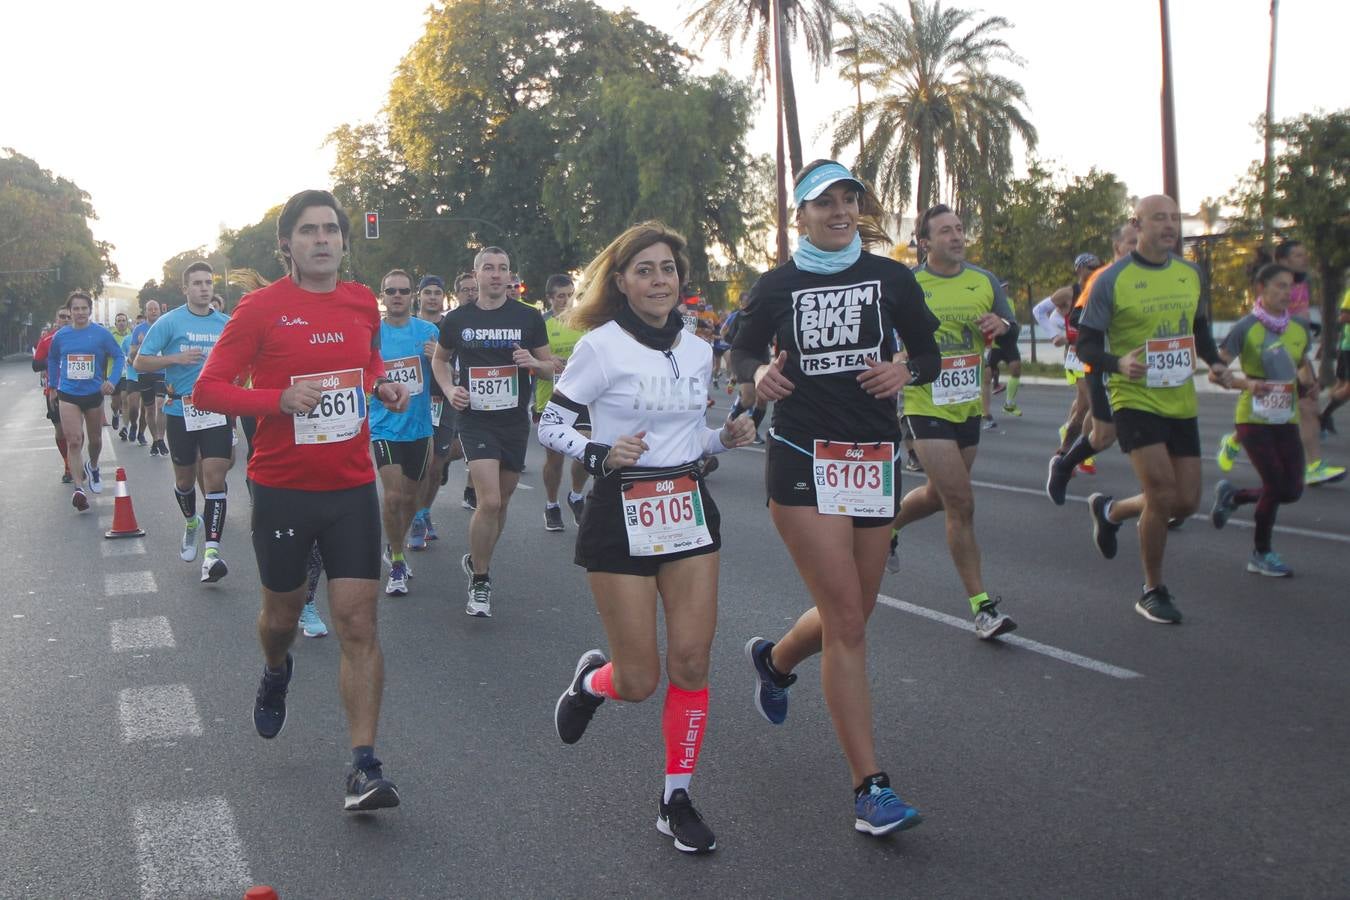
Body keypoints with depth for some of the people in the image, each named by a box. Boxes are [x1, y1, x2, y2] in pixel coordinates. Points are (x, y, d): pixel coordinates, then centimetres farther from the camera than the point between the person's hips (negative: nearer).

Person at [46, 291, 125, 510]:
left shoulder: (101, 334, -7)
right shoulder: (60, 336, 0)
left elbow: (119, 356, -1)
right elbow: (52, 360, 16)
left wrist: (111, 381, -13)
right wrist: (54, 385, 15)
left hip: (94, 393, 0)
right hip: (68, 395, 0)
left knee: (95, 439, 17)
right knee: (74, 442, -13)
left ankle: (93, 467, 48)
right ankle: (79, 488, -17)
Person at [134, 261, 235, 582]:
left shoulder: (226, 324, 6)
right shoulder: (169, 322, -2)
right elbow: (140, 363, -4)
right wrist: (175, 358, -18)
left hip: (217, 411, 0)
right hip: (180, 411, 0)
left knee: (214, 476, -11)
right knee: (185, 478, 14)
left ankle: (211, 552, -15)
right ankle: (191, 524, 44)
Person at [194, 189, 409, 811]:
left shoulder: (363, 302, 5)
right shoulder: (262, 308, -8)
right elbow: (208, 389, -7)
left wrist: (383, 388, 2)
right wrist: (280, 399, -23)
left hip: (352, 487, 2)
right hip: (282, 488, -2)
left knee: (359, 625, -5)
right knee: (282, 612, 16)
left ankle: (364, 766, -1)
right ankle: (275, 674, 52)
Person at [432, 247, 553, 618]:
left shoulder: (528, 317, 1)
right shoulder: (457, 319, 2)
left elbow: (550, 364, 8)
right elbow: (439, 359, 18)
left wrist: (534, 362, -15)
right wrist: (449, 389, -1)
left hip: (515, 421, 2)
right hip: (475, 419, -2)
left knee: (502, 500, 13)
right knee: (489, 501, -16)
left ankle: (478, 562, 37)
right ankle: (480, 581, 1)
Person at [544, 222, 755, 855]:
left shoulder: (698, 351, 9)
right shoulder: (601, 346, -10)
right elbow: (550, 426, -8)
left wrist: (724, 438, 1)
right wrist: (601, 454, -24)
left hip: (688, 508, 5)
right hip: (621, 516, -5)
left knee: (692, 661, -1)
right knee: (639, 682, -1)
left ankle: (677, 800, 14)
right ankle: (591, 680, 36)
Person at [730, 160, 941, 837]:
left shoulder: (891, 278, 6)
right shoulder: (778, 286, 2)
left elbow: (929, 354, 11)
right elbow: (740, 350, 11)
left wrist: (904, 371, -12)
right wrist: (758, 373, -12)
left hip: (875, 456, 4)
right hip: (803, 457, -3)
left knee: (852, 613, 12)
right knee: (846, 620, -11)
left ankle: (774, 660, 47)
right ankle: (870, 789, -4)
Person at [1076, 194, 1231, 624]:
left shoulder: (1190, 274, 8)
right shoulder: (1112, 280, -9)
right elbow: (1085, 344, -7)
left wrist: (1215, 362, 5)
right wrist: (1118, 363, -26)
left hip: (1181, 403, 6)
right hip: (1135, 400, -6)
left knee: (1186, 501, 5)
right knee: (1162, 495, -14)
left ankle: (1110, 510, 34)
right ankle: (1153, 592, 6)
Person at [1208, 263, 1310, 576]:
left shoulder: (1299, 328, 6)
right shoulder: (1246, 327, -10)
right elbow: (1215, 373, -10)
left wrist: (1307, 381, 0)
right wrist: (1247, 383, -26)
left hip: (1286, 419, 6)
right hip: (1254, 418, -6)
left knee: (1292, 490, 1)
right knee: (1275, 485, -8)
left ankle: (1232, 495, 29)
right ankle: (1261, 555, 12)